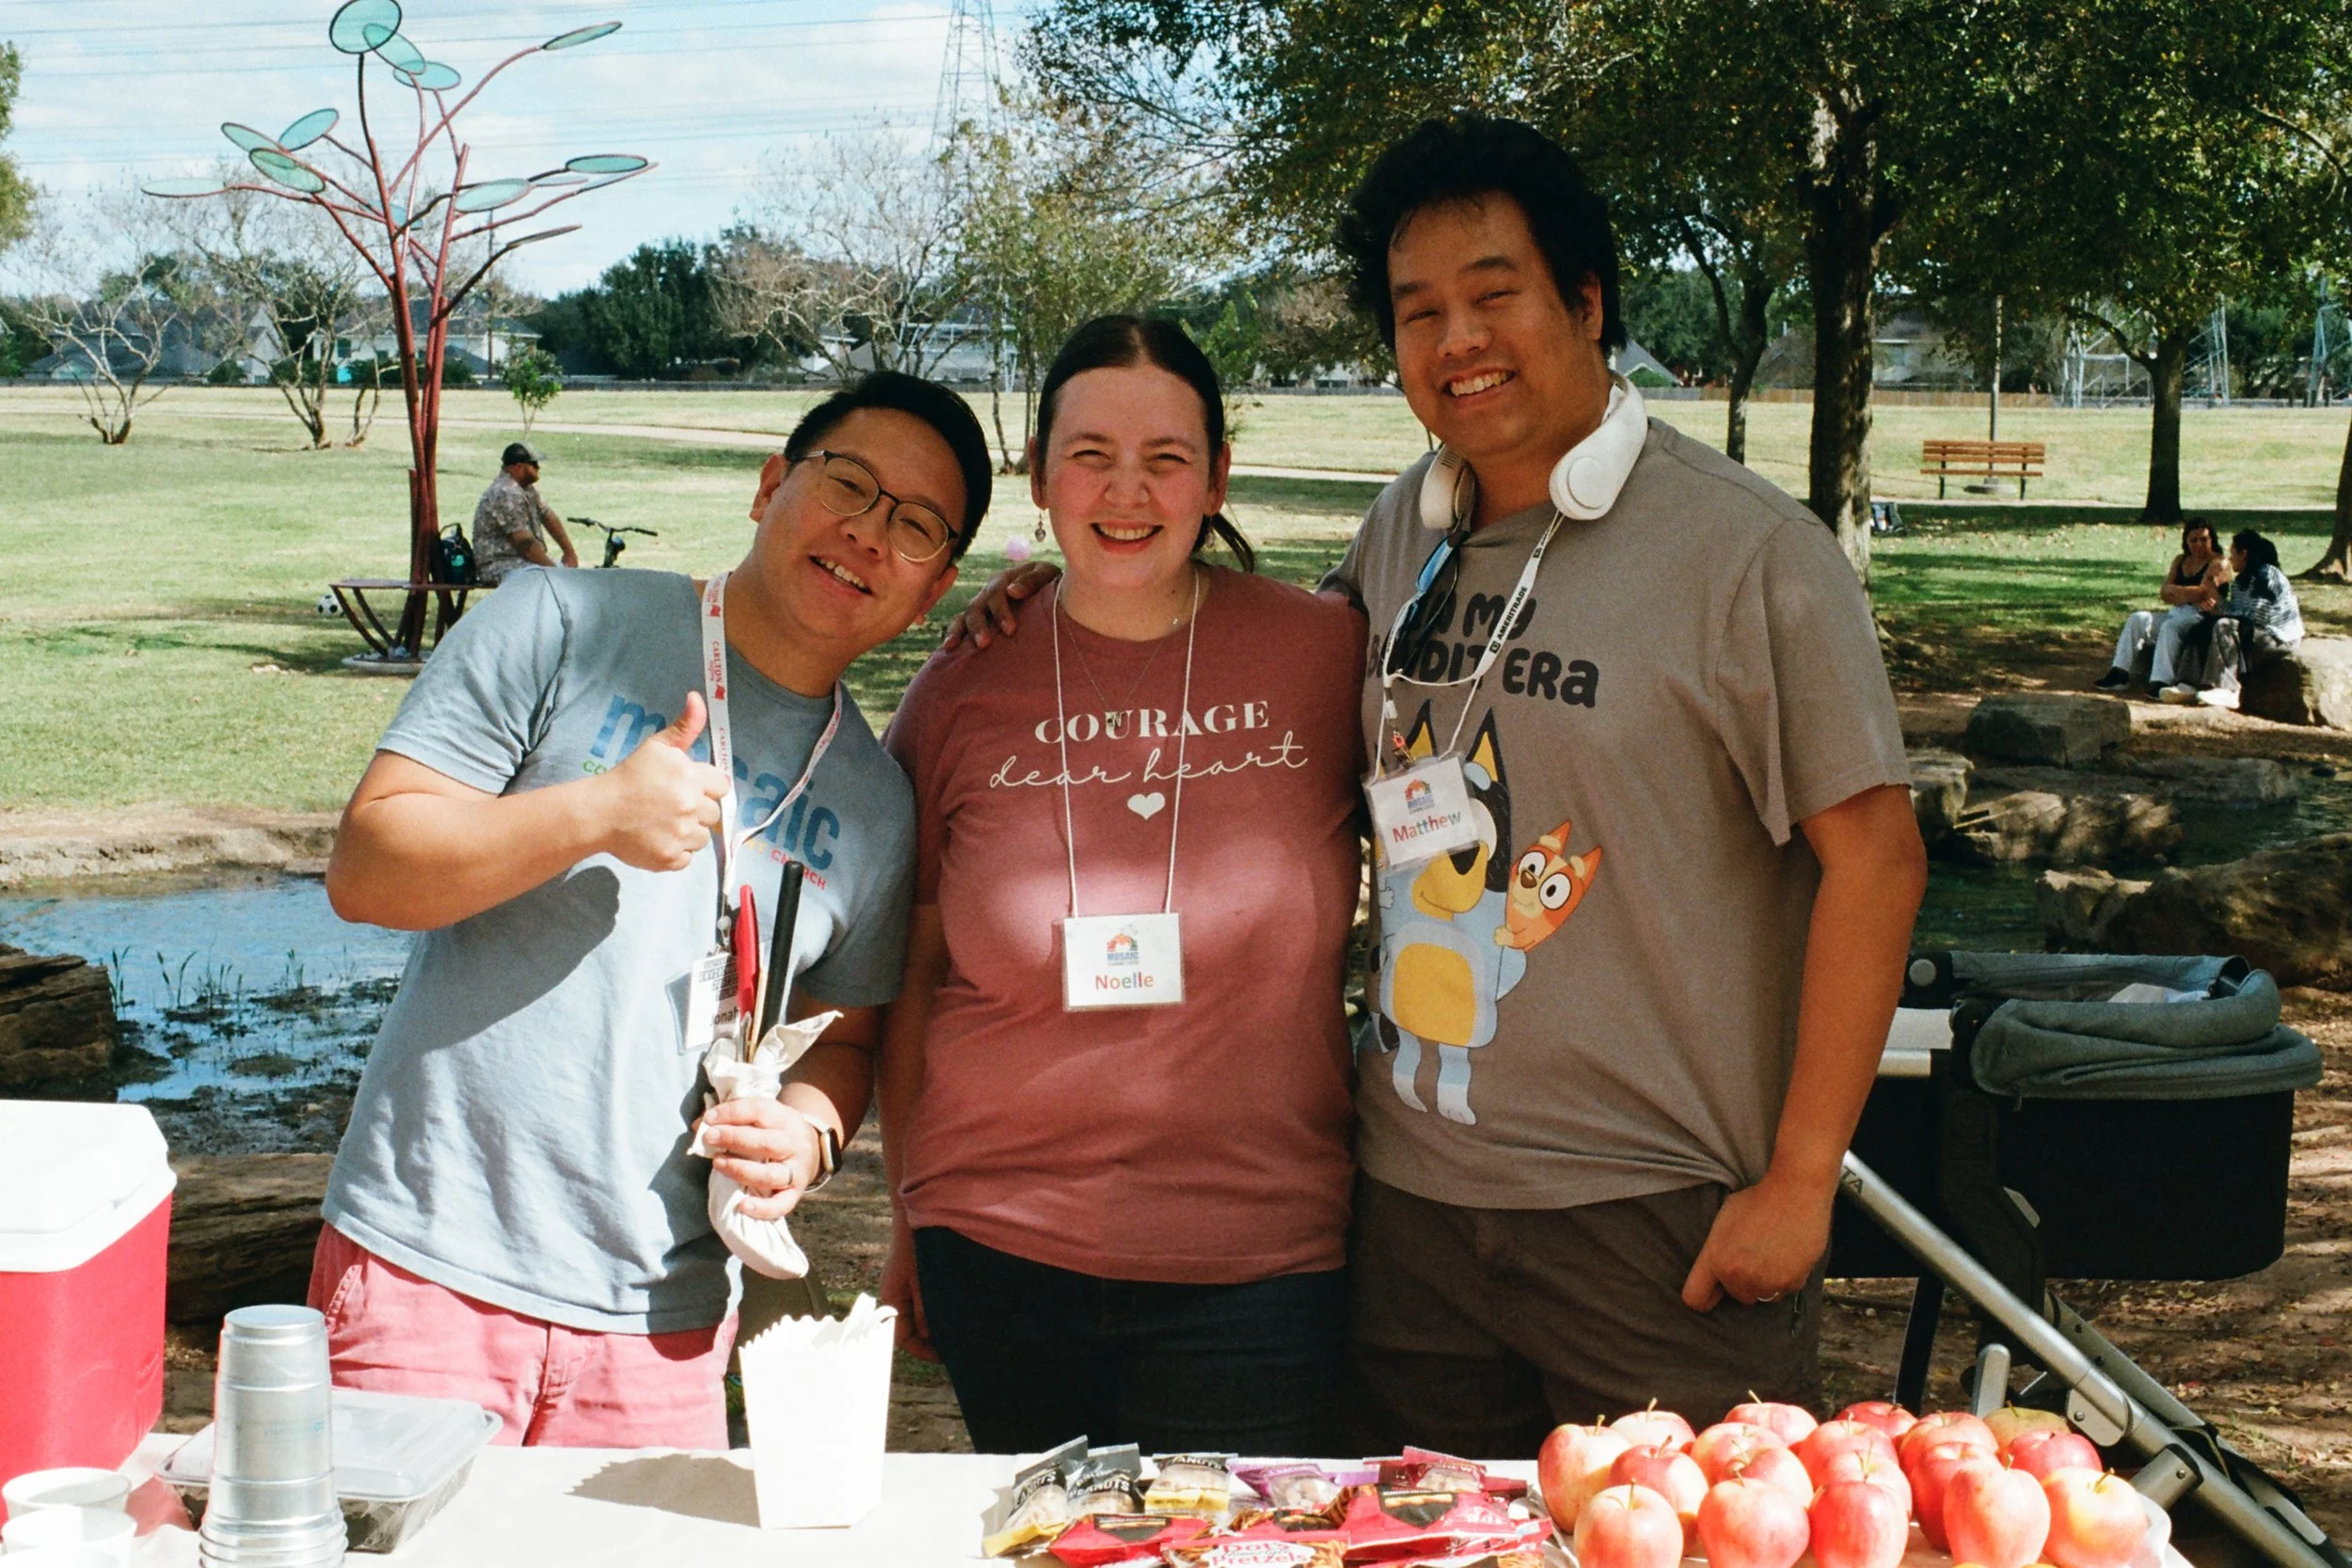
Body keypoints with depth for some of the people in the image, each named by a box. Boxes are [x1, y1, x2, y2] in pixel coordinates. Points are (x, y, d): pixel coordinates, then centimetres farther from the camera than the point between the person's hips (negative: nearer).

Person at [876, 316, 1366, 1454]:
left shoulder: (1324, 653, -3)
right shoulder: (967, 684, 2)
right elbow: (912, 973, 10)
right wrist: (908, 1219, 12)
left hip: (1256, 1264, -1)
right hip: (999, 1246, 2)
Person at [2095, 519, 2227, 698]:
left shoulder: (2218, 564, -3)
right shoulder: (2181, 561, 17)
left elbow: (2202, 592, -17)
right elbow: (2165, 592, 5)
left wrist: (2174, 591, -5)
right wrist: (2189, 595, -13)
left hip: (2202, 618, -8)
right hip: (2177, 614, 8)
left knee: (2170, 627, -35)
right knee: (2137, 619, -8)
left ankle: (2160, 682, -43)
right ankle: (2120, 674, -17)